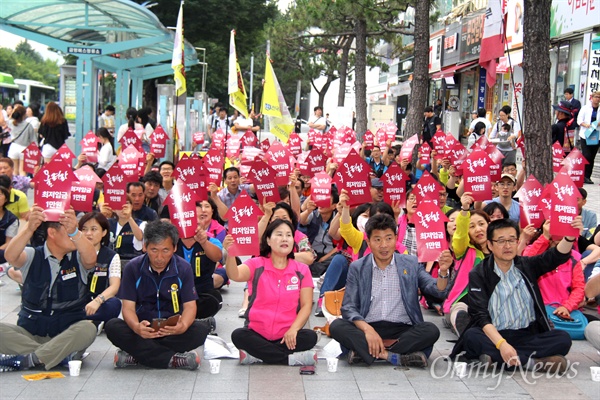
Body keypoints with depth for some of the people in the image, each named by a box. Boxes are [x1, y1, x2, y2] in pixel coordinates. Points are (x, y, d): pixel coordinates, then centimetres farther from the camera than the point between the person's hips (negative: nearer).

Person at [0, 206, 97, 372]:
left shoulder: (78, 258, 2)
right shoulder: (33, 256, 1)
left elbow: (91, 260, -23)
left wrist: (75, 232, -41)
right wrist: (30, 228, -37)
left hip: (67, 333, 0)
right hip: (29, 332, 0)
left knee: (87, 329, -31)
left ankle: (26, 359, -28)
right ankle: (62, 354, -27)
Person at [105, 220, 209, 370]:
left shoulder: (183, 268, -3)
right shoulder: (133, 268, -4)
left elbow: (190, 306, -7)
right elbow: (128, 307, -9)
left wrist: (183, 326, -32)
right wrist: (137, 327, -33)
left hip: (173, 331, 0)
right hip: (143, 328, 0)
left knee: (201, 329, -29)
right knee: (112, 327, -29)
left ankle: (136, 355, -25)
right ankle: (174, 359, -30)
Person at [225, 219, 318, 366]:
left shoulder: (302, 270, 3)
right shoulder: (257, 265, -1)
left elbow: (306, 305, -1)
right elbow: (235, 275, -21)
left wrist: (293, 329, -18)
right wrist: (230, 255, -42)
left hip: (287, 336, 1)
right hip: (256, 332, -1)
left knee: (310, 337, -26)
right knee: (238, 336, -30)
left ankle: (257, 355, -21)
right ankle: (291, 358, -27)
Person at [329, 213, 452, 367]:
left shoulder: (410, 264, 8)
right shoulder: (357, 268, 6)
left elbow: (437, 291, -1)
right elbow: (348, 307, -2)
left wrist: (443, 272, -23)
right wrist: (367, 329, -20)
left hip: (403, 330, 1)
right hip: (368, 327, 0)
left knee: (431, 330, -27)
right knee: (336, 326, -25)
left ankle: (364, 351, -26)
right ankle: (395, 357, -33)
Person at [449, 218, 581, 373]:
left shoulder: (527, 266, 10)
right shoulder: (478, 274, -1)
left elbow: (556, 256, -7)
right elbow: (480, 315, -12)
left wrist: (570, 237, -29)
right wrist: (501, 344, -28)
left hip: (528, 335, 2)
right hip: (494, 336, -2)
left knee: (563, 338, -22)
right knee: (471, 336, -33)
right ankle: (532, 362, -30)